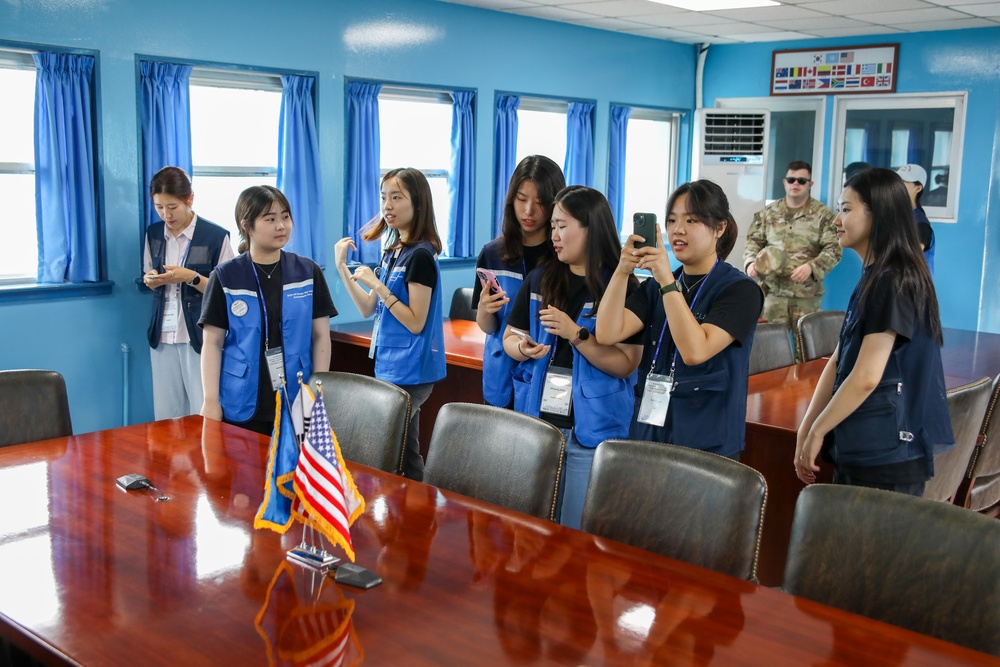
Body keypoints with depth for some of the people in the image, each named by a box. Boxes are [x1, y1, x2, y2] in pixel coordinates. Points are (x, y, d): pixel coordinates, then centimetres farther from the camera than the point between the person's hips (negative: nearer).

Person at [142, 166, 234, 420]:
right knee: (165, 418, 5)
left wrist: (192, 277, -18)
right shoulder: (153, 233, 8)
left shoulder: (215, 236, -8)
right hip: (162, 337, 5)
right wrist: (150, 280, -2)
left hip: (201, 338, -4)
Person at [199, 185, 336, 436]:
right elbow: (213, 343, 0)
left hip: (297, 404, 1)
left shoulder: (308, 272, 3)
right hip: (241, 407, -1)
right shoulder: (226, 277, -1)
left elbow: (321, 335, 5)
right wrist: (210, 401, -7)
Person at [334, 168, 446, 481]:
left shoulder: (421, 255, -16)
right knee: (404, 452, 15)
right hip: (390, 366, 9)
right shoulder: (391, 251, 10)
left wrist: (376, 284, -20)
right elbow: (368, 309, 11)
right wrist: (343, 269, 2)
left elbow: (415, 323, -19)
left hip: (410, 372, -9)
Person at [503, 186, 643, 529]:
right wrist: (523, 348, -10)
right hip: (536, 422, 4)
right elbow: (510, 336, 13)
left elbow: (626, 364, -12)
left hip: (593, 430, -4)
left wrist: (575, 334, -22)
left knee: (577, 533, 5)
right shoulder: (539, 279, 6)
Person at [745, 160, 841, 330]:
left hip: (808, 294, -2)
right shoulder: (768, 213, 10)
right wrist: (751, 263, -8)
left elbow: (833, 249, -5)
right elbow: (753, 241, 13)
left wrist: (811, 267, -21)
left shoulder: (822, 214, 0)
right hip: (774, 292, 2)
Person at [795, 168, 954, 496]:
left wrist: (817, 430, -9)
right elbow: (838, 362, 13)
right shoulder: (873, 278, 14)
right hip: (858, 451, 9)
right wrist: (805, 430, 9)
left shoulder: (893, 282, -16)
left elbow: (866, 377, -20)